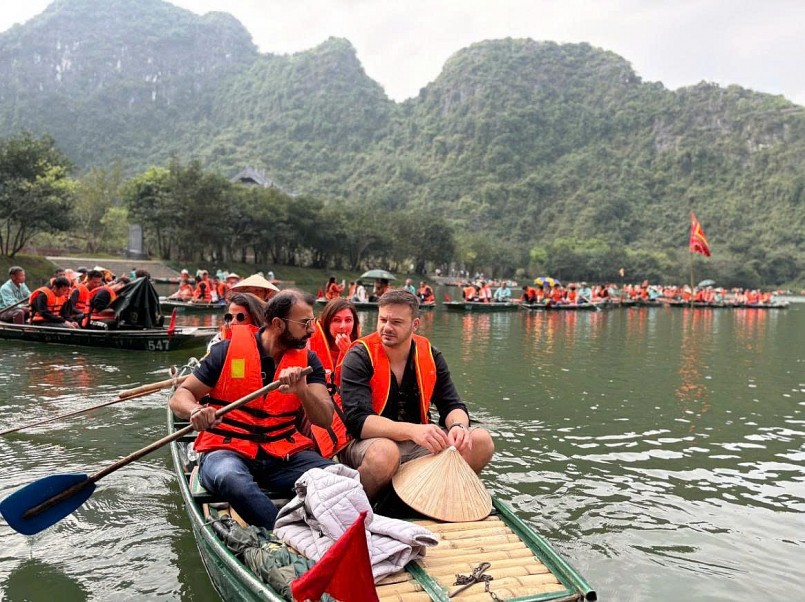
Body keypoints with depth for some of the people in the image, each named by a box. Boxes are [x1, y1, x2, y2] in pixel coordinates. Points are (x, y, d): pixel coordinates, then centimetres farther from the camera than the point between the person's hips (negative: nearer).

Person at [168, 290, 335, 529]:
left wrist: (302, 390, -21)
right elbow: (180, 397, 4)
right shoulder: (228, 350, 1)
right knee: (231, 480, -38)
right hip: (227, 450, -2)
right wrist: (195, 411, -20)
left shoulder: (307, 360, 8)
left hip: (286, 453, 3)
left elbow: (325, 419, -1)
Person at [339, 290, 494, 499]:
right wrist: (412, 430, -38)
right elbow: (357, 420, -23)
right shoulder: (359, 357, -12)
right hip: (367, 443, -5)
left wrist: (458, 426, -22)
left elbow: (452, 405, 4)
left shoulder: (430, 355, 3)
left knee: (481, 441, -13)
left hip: (418, 444, 5)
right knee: (386, 452, -39)